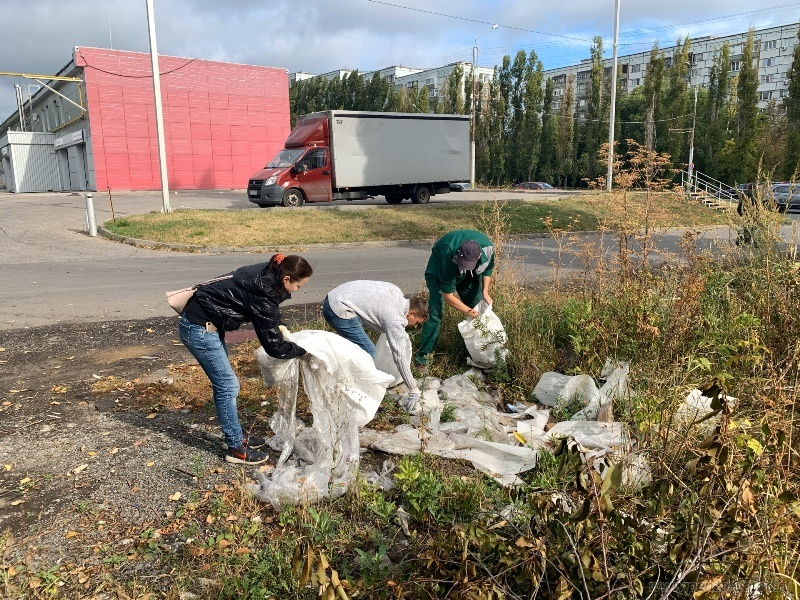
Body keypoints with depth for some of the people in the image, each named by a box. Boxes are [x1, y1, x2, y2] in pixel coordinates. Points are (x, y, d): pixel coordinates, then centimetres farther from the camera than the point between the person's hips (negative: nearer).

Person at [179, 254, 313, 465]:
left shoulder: (265, 274, -2)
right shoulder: (263, 294, -27)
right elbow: (274, 346, -20)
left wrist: (277, 326, 4)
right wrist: (302, 350, -6)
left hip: (207, 324, 10)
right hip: (199, 329, -10)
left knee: (223, 383, 16)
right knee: (228, 386, -3)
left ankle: (237, 436, 29)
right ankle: (236, 449, 9)